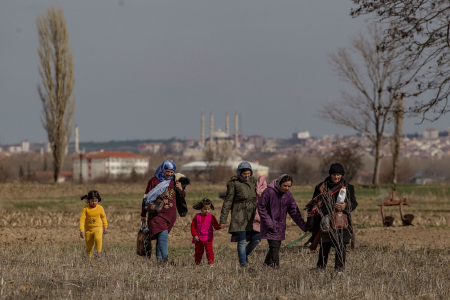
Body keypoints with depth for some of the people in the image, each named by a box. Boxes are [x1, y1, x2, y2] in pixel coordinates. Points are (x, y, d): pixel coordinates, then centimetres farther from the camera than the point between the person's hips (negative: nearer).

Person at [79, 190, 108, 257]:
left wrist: (105, 227, 19)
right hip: (88, 229, 0)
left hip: (98, 228, 0)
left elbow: (103, 217, 12)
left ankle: (99, 252, -13)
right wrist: (82, 230, -20)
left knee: (98, 238, -31)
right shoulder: (85, 208, -13)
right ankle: (89, 257, 31)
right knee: (89, 246, 6)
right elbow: (82, 219, -14)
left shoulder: (100, 208, -7)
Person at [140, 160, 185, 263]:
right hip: (157, 214, -4)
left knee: (161, 236, 8)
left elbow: (182, 197, 17)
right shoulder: (154, 181, -2)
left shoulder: (174, 181, 8)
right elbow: (146, 198, 4)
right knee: (163, 234, -20)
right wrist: (143, 214, 6)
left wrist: (181, 189, -6)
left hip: (170, 214, 4)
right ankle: (165, 258, -25)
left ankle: (159, 258, 17)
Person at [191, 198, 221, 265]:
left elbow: (216, 226, -5)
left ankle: (211, 263, -4)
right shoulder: (197, 217, 0)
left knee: (209, 251, -10)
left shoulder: (211, 217, -3)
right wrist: (195, 235, -5)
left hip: (208, 239, -2)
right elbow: (193, 226, 4)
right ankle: (197, 264, 24)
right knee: (198, 251, 11)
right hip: (199, 239, 2)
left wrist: (219, 226, -29)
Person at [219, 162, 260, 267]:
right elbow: (227, 202, -5)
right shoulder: (233, 183, -5)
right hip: (239, 216, -5)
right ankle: (243, 263, 3)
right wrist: (223, 219, -7)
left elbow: (256, 197, 22)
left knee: (256, 239, 0)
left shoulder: (252, 181, 11)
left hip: (252, 215, 5)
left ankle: (245, 254, 27)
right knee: (242, 241, -7)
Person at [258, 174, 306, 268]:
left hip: (280, 226, 6)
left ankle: (267, 263, 27)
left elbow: (294, 211, 6)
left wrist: (303, 226, -1)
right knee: (274, 246, -14)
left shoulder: (288, 195, 3)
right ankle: (275, 267, -14)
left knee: (277, 246, 9)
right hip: (270, 225, -6)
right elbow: (261, 207, -10)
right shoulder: (269, 192, -14)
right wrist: (268, 222, -16)